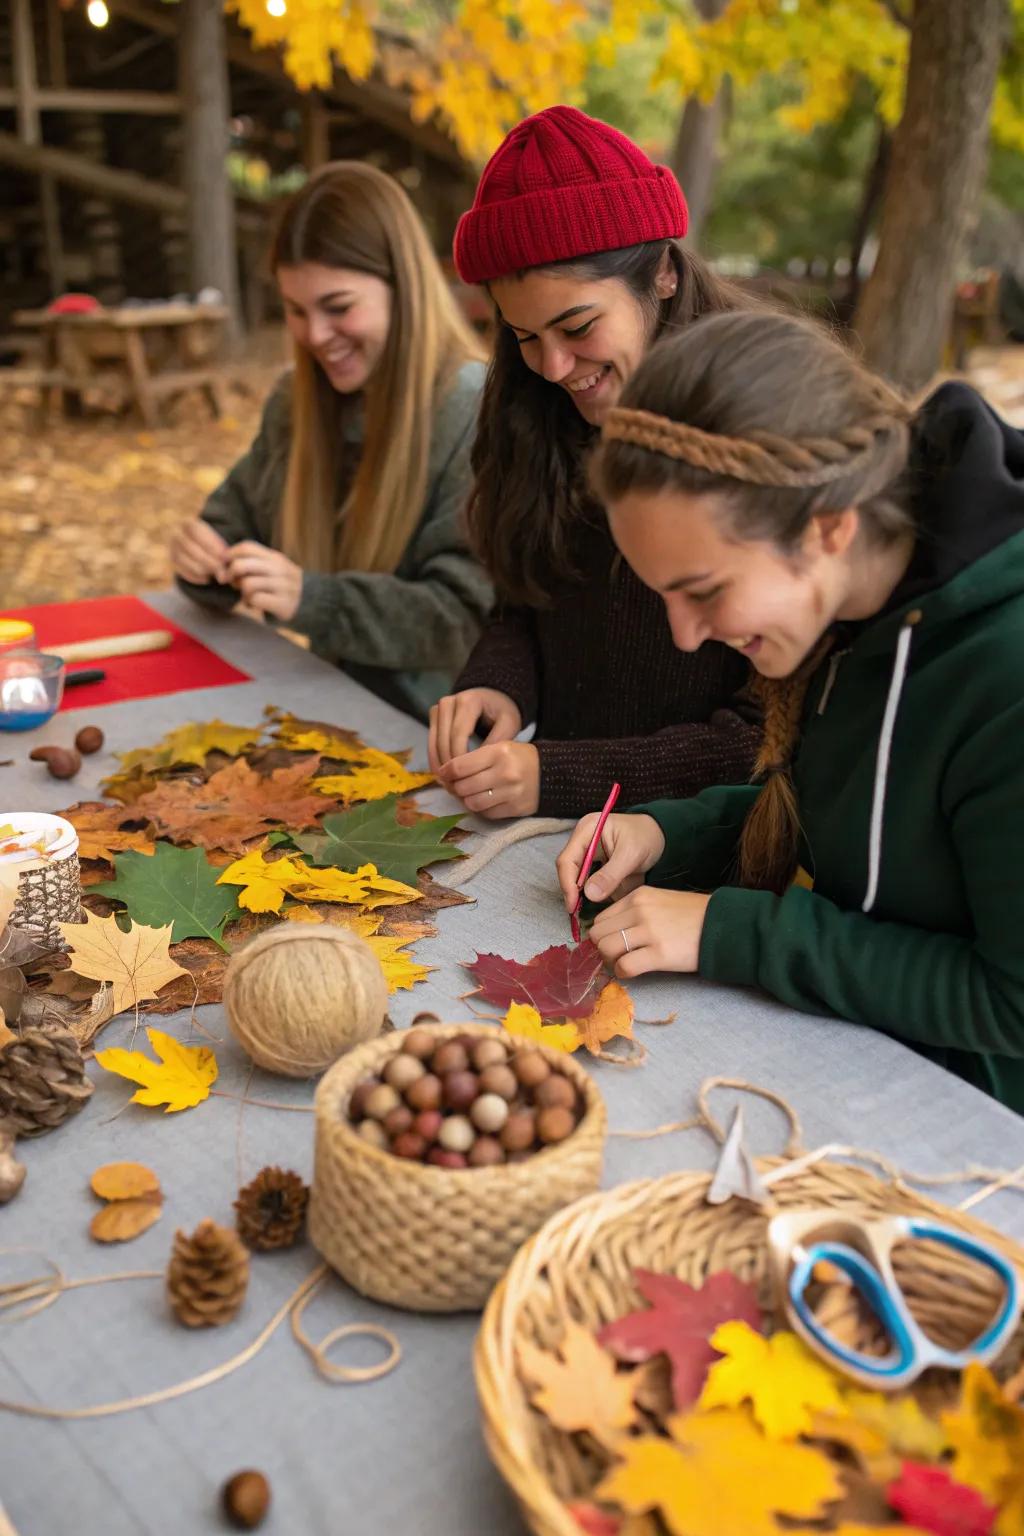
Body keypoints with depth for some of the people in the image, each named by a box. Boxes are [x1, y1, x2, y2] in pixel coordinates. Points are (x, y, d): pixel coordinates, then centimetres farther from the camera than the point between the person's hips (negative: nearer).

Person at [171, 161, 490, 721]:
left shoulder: (478, 415, -14)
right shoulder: (295, 400, 8)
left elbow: (472, 618, -17)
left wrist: (314, 600, -27)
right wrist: (206, 557, -8)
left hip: (435, 739, -6)